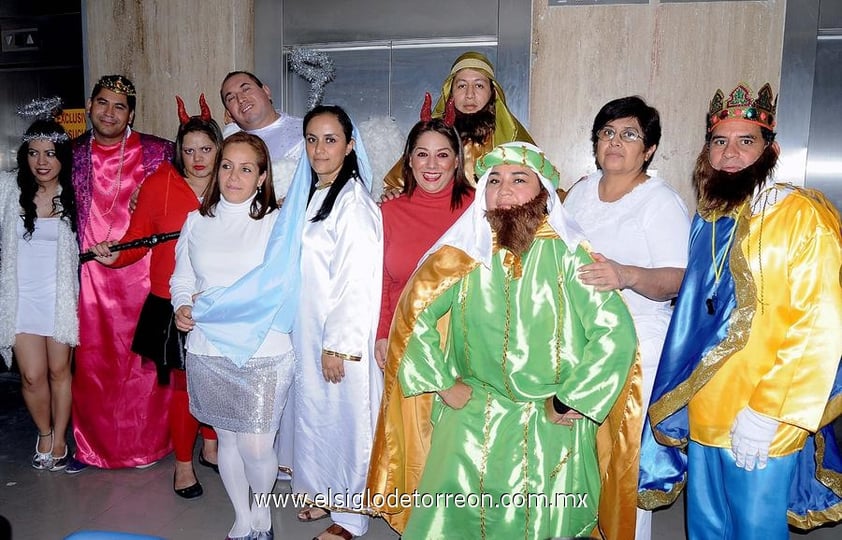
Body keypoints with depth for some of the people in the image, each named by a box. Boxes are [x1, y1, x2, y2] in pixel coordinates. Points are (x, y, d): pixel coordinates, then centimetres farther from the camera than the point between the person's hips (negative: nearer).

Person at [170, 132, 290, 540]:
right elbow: (182, 279, 13)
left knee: (256, 446, -4)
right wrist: (182, 308, -7)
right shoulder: (197, 221, 9)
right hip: (207, 351, 4)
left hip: (263, 353, -3)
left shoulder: (276, 222, -3)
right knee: (226, 438, 15)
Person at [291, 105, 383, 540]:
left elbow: (357, 279, -20)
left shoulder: (353, 201, -17)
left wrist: (338, 344, -19)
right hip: (308, 329, 8)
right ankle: (325, 492, 37)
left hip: (342, 331, -8)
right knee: (314, 409, 17)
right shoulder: (311, 194, 10)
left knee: (346, 415, 5)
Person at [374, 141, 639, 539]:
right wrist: (444, 384, 0)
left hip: (553, 427, -1)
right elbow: (413, 314, 1)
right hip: (473, 421, 2)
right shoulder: (464, 252, -6)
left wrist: (569, 401, -11)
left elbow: (615, 333, -14)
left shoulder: (567, 254, -12)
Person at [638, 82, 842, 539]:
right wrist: (683, 399, 11)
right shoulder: (707, 218, 9)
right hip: (701, 414, 6)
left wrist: (765, 414, -19)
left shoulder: (802, 217, -12)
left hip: (761, 427, -6)